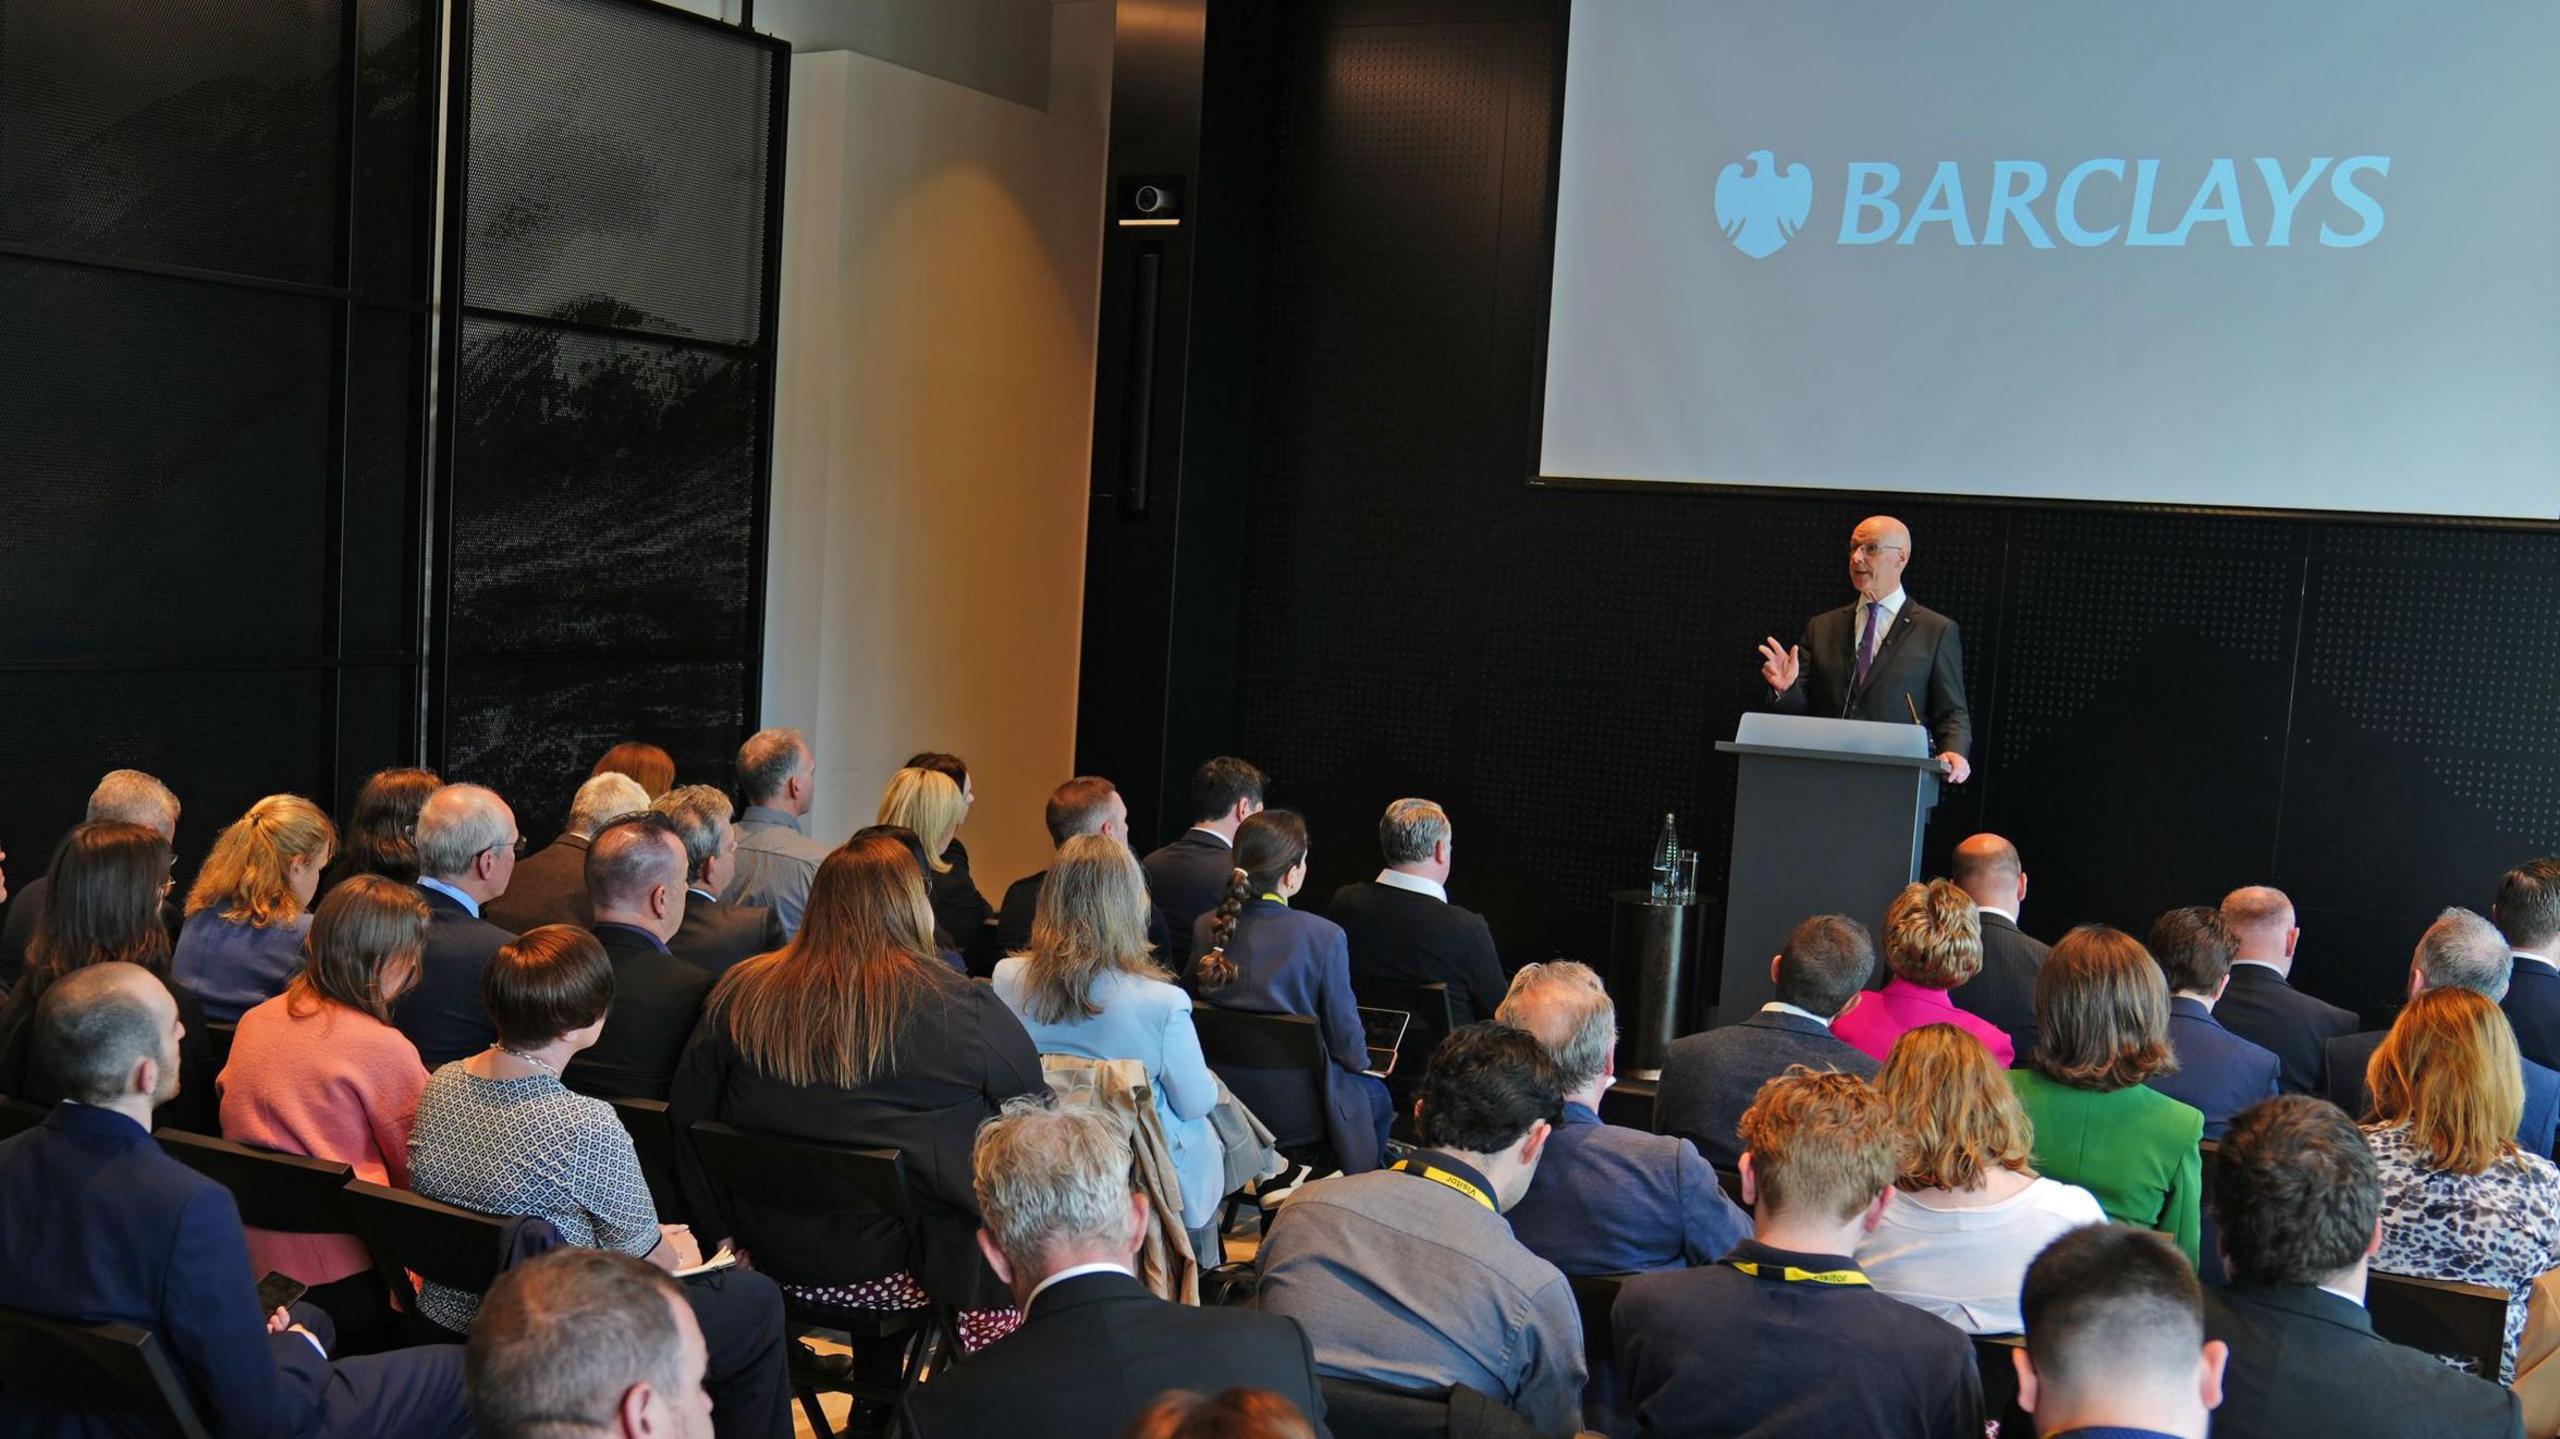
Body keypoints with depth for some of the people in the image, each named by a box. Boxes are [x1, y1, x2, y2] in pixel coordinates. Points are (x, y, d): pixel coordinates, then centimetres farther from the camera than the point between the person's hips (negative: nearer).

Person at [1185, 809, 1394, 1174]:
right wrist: (1361, 1059, 11)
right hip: (1296, 1111, -5)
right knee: (1375, 1095, 27)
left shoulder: (1206, 928, -9)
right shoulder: (1325, 937, -21)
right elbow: (1349, 1048, -13)